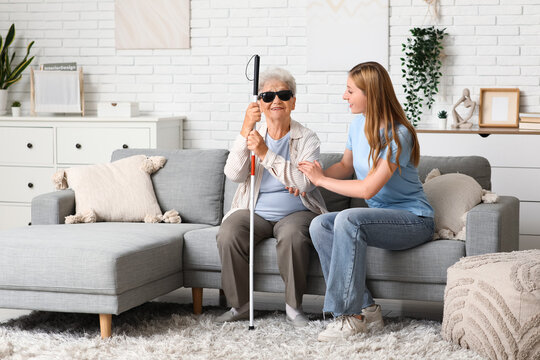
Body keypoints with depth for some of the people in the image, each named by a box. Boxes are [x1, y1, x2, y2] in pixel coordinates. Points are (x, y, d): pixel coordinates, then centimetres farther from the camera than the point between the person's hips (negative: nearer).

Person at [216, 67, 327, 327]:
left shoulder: (306, 138, 2)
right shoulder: (252, 135, 9)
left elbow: (305, 182, -16)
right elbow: (234, 175, -9)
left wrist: (266, 154, -22)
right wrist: (245, 131, -19)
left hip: (296, 212, -2)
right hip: (254, 212, 2)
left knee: (292, 235, -35)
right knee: (227, 235, -28)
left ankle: (293, 307, -16)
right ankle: (240, 305, -10)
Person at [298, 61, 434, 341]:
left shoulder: (398, 135, -20)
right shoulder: (358, 125, 5)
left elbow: (368, 188, -25)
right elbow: (346, 166, 21)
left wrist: (322, 180, -15)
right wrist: (311, 178, 2)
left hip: (414, 220, -8)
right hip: (381, 215, 8)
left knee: (348, 219, -34)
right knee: (319, 225, -17)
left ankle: (351, 316, -28)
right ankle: (366, 309, -18)